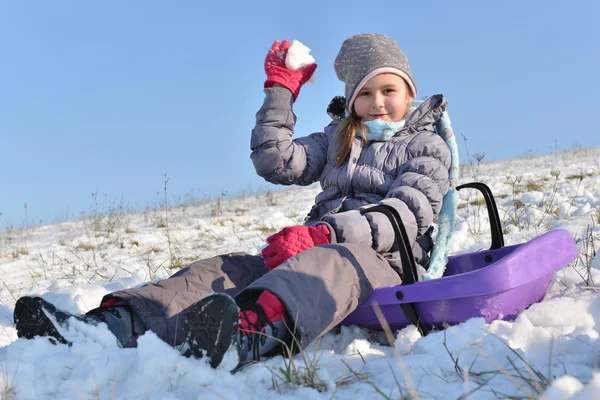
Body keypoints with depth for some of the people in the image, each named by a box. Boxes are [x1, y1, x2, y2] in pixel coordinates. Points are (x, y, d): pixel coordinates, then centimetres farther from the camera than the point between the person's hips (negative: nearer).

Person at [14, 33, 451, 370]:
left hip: (385, 259, -5)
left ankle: (248, 332, -74)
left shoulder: (427, 146, 10)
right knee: (228, 268, -21)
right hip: (316, 249, 5)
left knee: (332, 264, -41)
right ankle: (109, 323, -44)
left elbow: (409, 215, -8)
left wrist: (323, 233, -21)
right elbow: (276, 162, 14)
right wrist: (280, 90, 9)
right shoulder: (337, 139, 26)